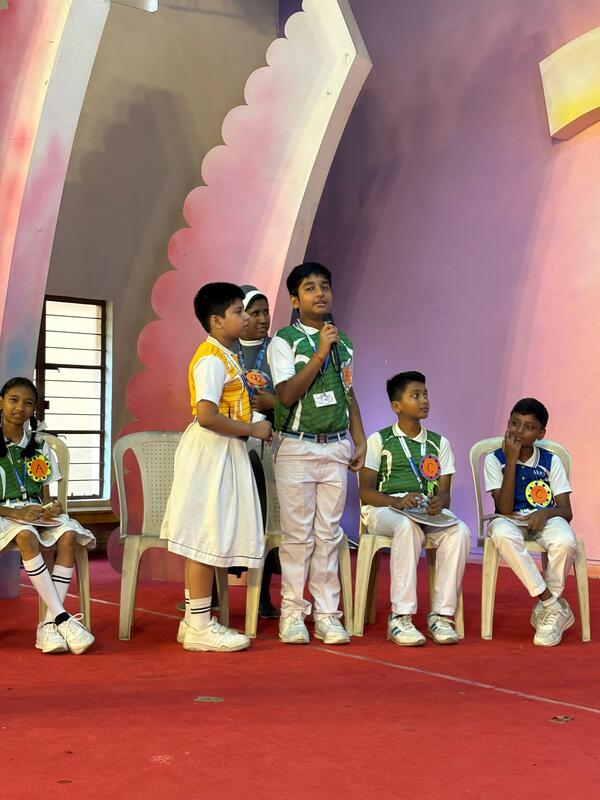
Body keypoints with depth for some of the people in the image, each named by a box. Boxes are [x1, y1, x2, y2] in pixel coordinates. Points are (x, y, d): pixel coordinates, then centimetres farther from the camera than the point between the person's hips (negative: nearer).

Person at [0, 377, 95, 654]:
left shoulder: (39, 447, 15)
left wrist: (50, 507, -9)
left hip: (36, 513, 4)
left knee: (68, 535, -28)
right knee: (26, 536, -38)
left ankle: (49, 623, -31)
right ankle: (63, 617, -36)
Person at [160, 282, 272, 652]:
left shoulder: (225, 357, 16)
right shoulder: (212, 359, -16)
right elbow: (206, 416, -26)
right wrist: (252, 429, -17)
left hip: (223, 453, 10)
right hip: (212, 453, -10)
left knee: (207, 539, 13)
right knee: (206, 538, -5)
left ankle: (196, 620, 20)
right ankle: (200, 626, 2)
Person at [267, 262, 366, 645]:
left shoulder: (342, 342, 12)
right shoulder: (284, 341, -3)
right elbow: (287, 395, -14)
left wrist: (360, 441, 14)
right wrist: (320, 353, -17)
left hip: (336, 446, 4)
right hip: (297, 447, -4)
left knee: (329, 533, 5)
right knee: (298, 534, -1)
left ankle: (327, 614, 10)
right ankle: (293, 613, 8)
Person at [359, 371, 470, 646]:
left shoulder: (439, 443, 18)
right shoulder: (379, 441, 8)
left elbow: (445, 492, 10)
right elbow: (366, 492, 0)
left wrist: (439, 502, -15)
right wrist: (397, 501, -20)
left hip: (428, 511, 3)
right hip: (384, 510, -3)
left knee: (459, 531, -30)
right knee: (408, 526, -39)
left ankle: (442, 614, -25)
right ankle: (400, 617, -38)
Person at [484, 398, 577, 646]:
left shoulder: (550, 461, 4)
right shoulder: (495, 459, -1)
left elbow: (566, 511, 0)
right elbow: (505, 509, -13)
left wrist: (546, 513, -25)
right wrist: (512, 461, -17)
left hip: (545, 520, 1)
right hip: (511, 521, -1)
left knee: (565, 542, -36)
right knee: (503, 534, -39)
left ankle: (545, 610, -12)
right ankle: (556, 606, -29)